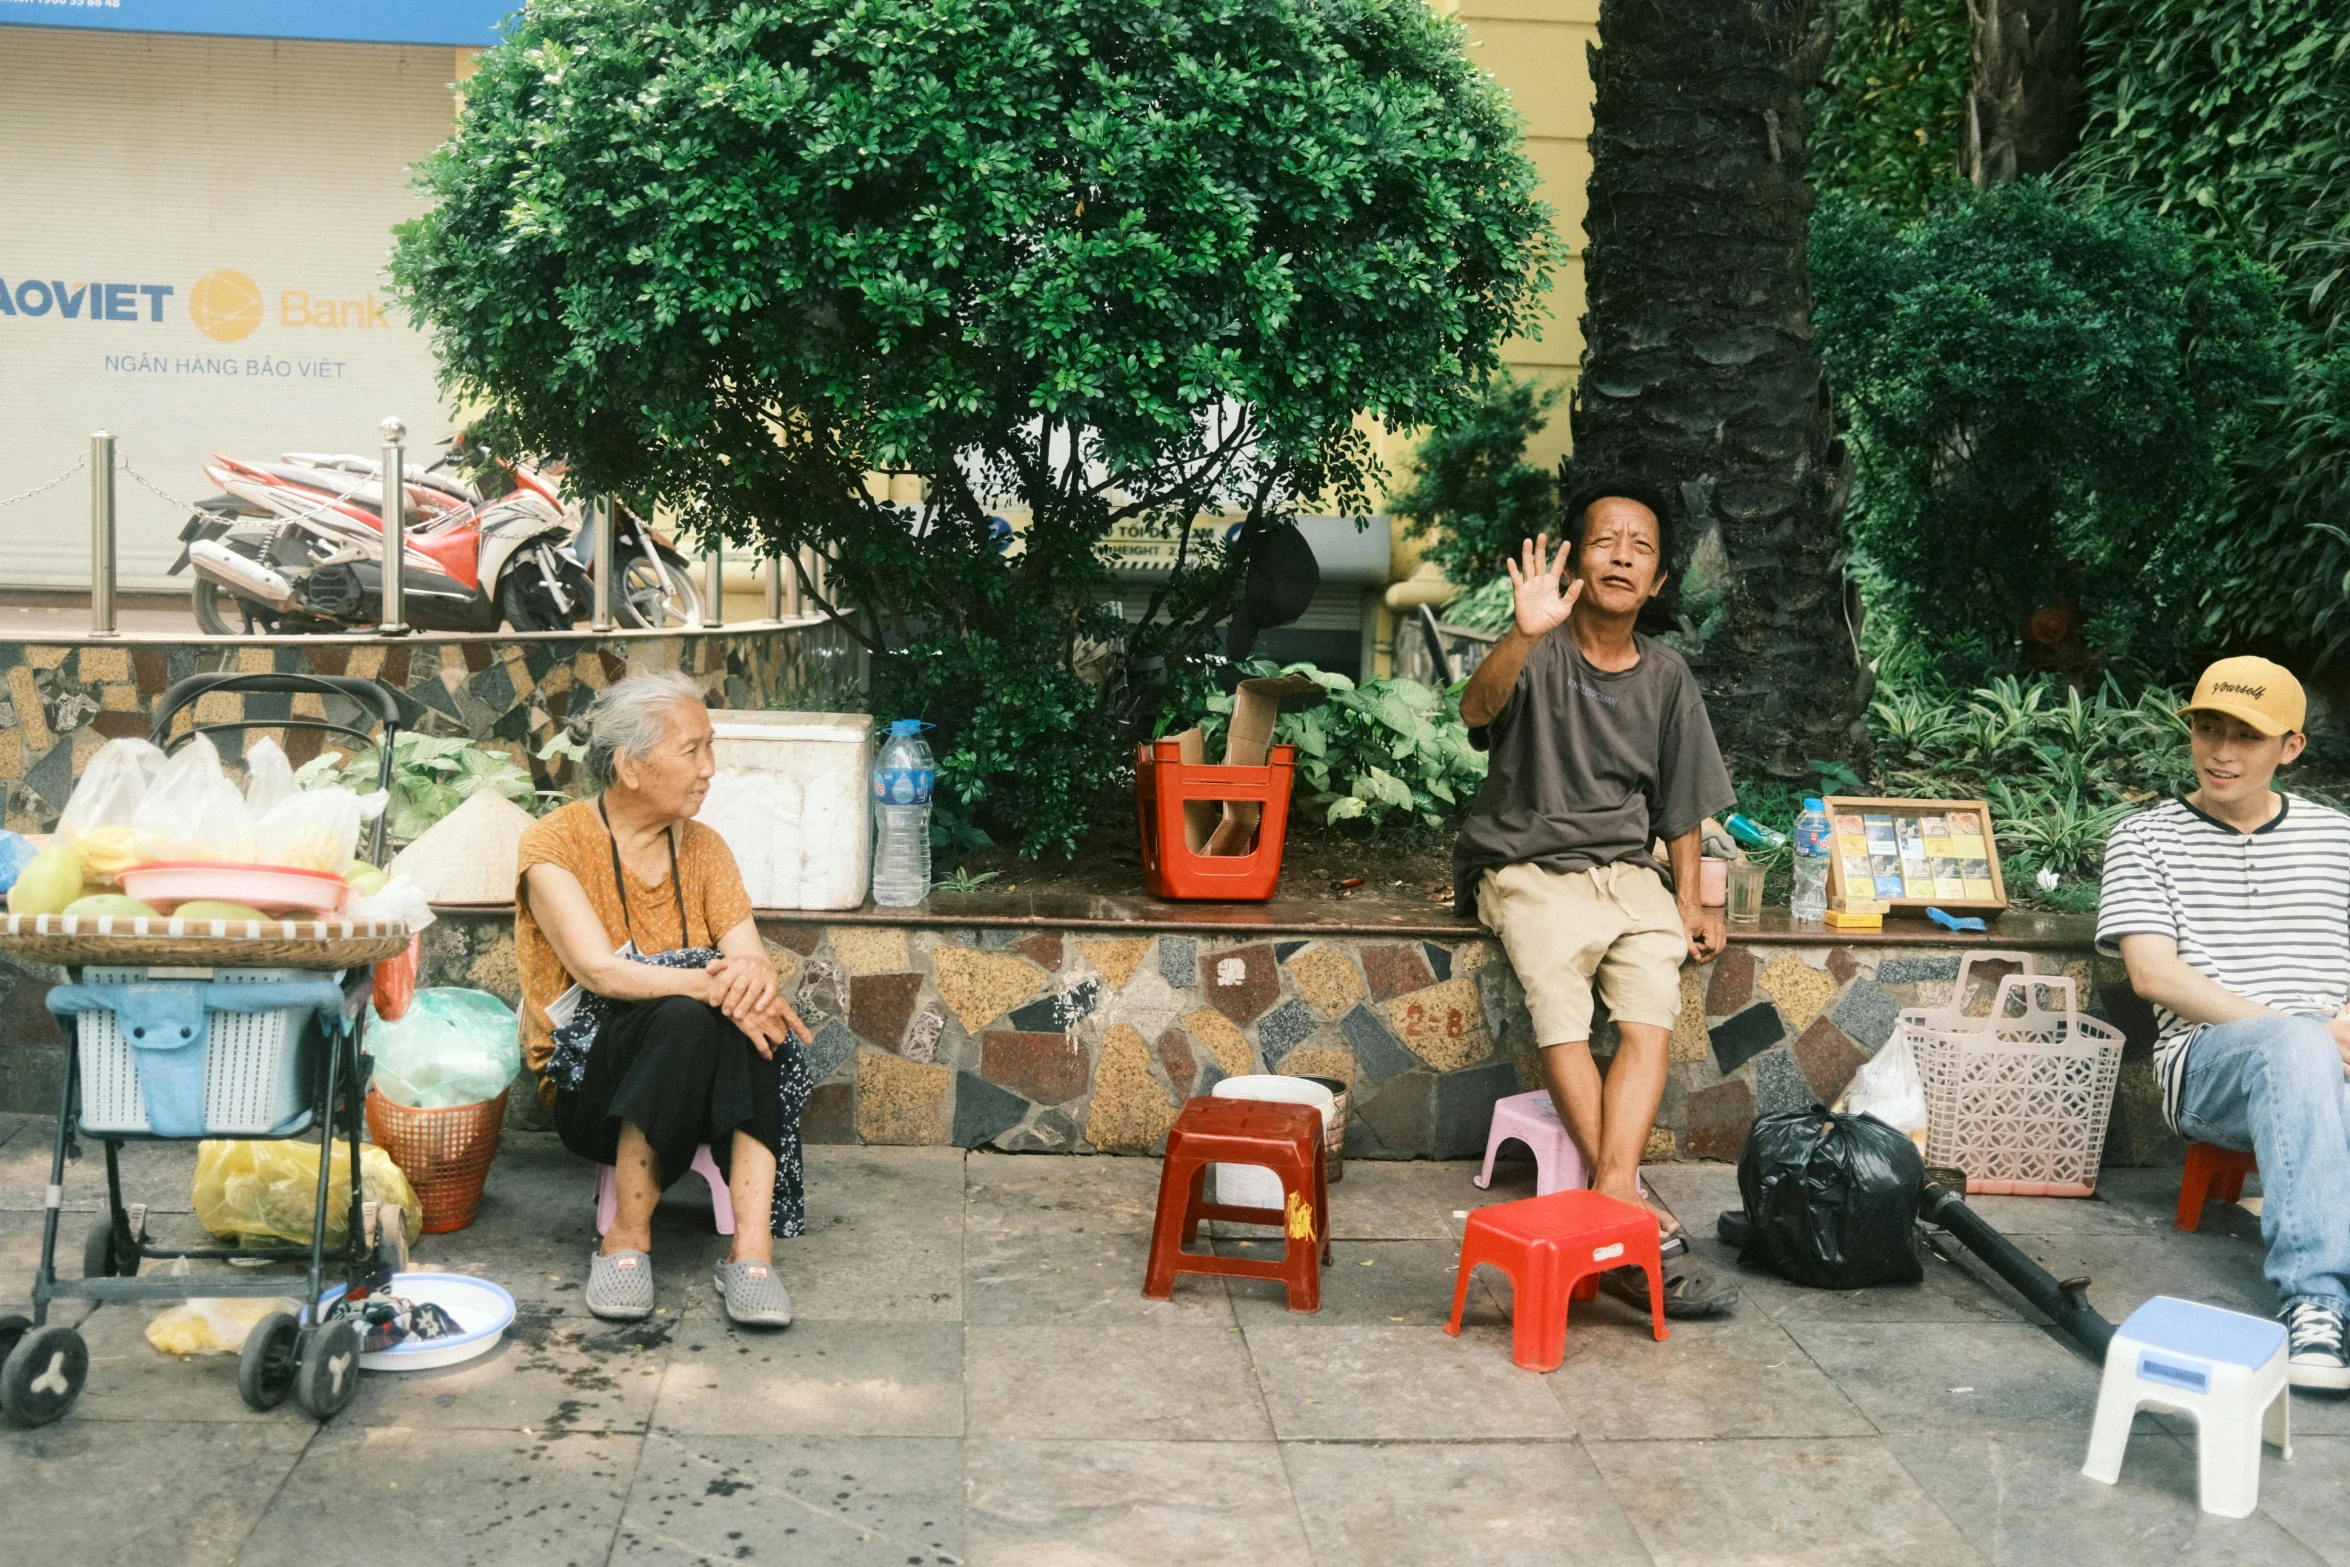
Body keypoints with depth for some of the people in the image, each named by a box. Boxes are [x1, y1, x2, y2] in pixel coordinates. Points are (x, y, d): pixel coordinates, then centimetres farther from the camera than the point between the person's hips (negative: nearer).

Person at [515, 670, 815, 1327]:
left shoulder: (703, 848, 9)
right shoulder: (556, 843, -7)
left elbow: (751, 956, -6)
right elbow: (599, 970, -23)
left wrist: (753, 972, -30)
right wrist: (712, 985, -36)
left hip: (700, 1086, 4)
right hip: (590, 1085, -4)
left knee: (745, 999, -29)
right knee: (685, 1017, -34)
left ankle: (752, 1246, -36)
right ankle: (627, 1238, -23)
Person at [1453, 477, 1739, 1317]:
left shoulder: (1666, 676, 11)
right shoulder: (1541, 655, -3)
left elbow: (1680, 802, 17)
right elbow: (1478, 708, -25)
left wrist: (1688, 899, 6)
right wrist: (1525, 633, -42)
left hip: (1628, 870, 3)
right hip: (1529, 865, -3)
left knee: (1652, 1017, -23)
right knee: (1562, 1021, -25)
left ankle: (1609, 1203, -31)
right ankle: (1635, 1213, -26)